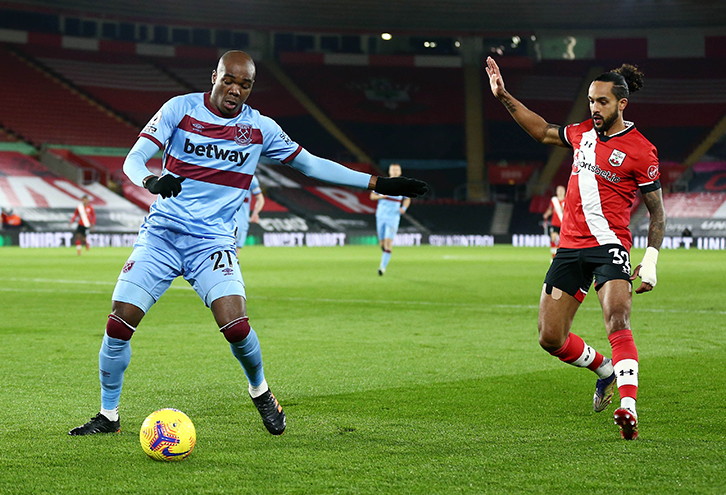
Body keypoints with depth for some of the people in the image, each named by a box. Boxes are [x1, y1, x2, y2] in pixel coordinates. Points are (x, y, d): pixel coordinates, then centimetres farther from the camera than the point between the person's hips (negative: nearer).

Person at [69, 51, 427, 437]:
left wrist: (378, 183, 8)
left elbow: (311, 164, 12)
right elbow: (133, 160, -6)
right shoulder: (180, 108, -2)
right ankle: (108, 415, 10)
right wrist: (150, 180, -31)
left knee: (235, 325, -21)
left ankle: (260, 391, 10)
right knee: (119, 323, -10)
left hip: (212, 241, 0)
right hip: (161, 233, 0)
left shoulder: (260, 128, 3)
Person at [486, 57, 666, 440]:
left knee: (617, 320, -28)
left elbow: (657, 210, 1)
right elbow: (543, 132, 29)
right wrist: (504, 96, 24)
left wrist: (650, 261, -8)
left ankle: (628, 408, -34)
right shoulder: (583, 133, 11)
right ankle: (606, 370, 29)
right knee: (550, 338, 3)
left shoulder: (640, 150, -5)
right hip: (570, 246, 6)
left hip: (609, 244, -6)